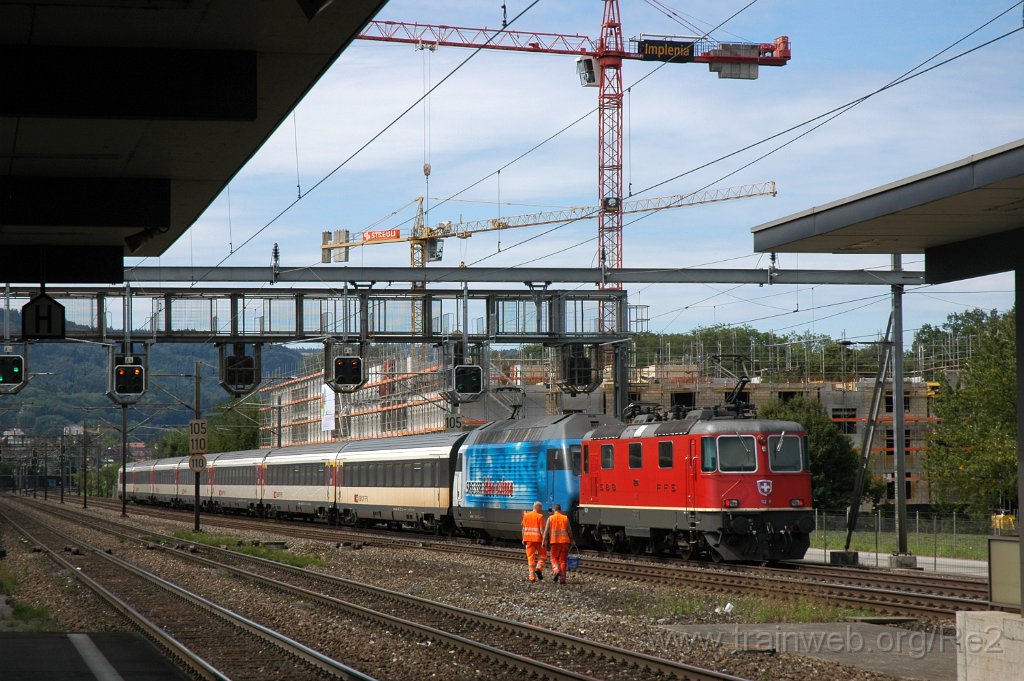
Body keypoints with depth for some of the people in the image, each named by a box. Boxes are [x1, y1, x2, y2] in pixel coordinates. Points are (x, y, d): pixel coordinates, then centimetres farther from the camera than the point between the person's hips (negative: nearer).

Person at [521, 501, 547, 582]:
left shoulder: (526, 515, 6)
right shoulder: (540, 516, -8)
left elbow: (524, 528, 9)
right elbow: (542, 529, -12)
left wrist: (523, 539, 15)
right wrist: (544, 540, -11)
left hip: (528, 539, 4)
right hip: (538, 539, -4)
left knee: (530, 557, 6)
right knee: (542, 554, 14)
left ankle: (532, 577, 2)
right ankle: (539, 568, -11)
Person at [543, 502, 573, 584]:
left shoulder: (550, 518, 0)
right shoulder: (565, 518, 4)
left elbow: (546, 531, -5)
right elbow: (569, 531, 2)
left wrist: (544, 541, -2)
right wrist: (571, 540, 13)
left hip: (554, 541, -1)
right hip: (564, 541, 1)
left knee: (554, 558, 13)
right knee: (563, 560, 7)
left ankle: (556, 570, -14)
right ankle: (562, 578, 4)